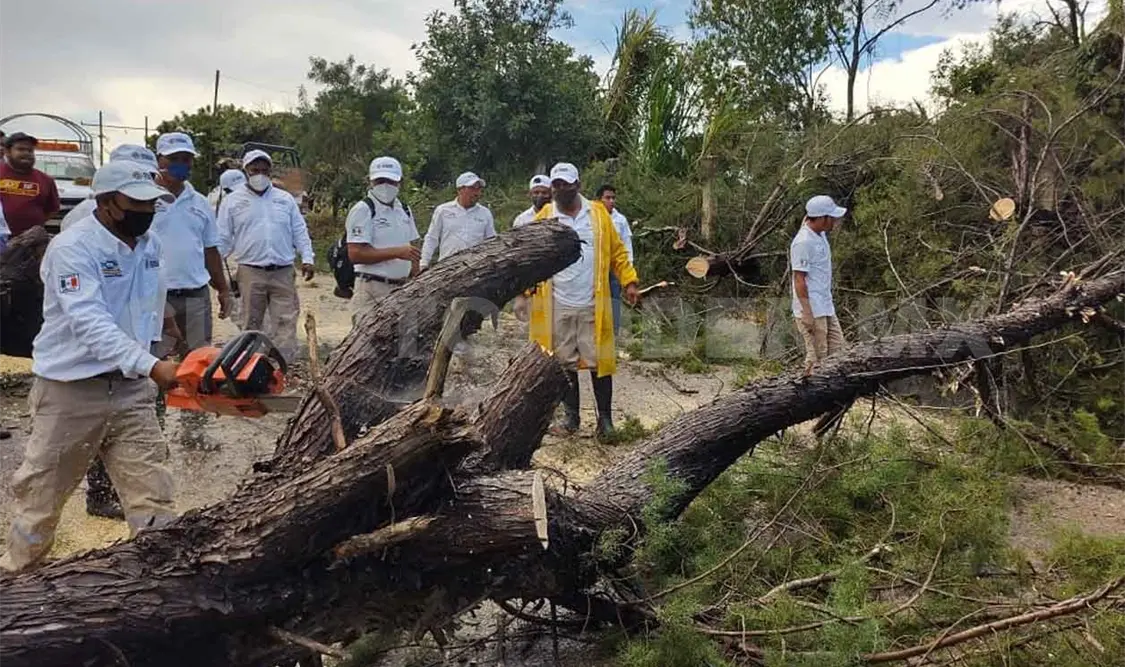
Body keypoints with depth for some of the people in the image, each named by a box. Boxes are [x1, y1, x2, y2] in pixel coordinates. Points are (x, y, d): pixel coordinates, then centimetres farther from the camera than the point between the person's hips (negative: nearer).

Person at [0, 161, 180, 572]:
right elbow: (90, 323, -31)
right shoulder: (73, 248, -19)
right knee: (43, 491, 13)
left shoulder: (149, 244, 4)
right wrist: (151, 366, -42)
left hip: (130, 387, 5)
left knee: (151, 489, 3)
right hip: (70, 389, -5)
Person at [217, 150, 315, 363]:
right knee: (251, 325, 5)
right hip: (250, 273, -1)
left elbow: (300, 232, 12)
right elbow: (222, 239, 7)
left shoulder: (285, 199, 12)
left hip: (284, 273, 1)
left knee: (287, 322, -4)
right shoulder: (233, 201, 7)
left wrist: (307, 259, 0)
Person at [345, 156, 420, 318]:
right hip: (372, 291, -7)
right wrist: (396, 252, -20)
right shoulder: (363, 210, -8)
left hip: (402, 289, 7)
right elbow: (355, 254, -17)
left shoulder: (404, 210, 17)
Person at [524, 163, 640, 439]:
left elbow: (617, 251, 7)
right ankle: (571, 418, 22)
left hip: (593, 305, -1)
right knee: (564, 364, 9)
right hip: (558, 307, 1)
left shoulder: (598, 213, 3)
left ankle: (605, 419, 14)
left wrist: (629, 281, -2)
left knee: (599, 361, 2)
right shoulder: (543, 217, 3)